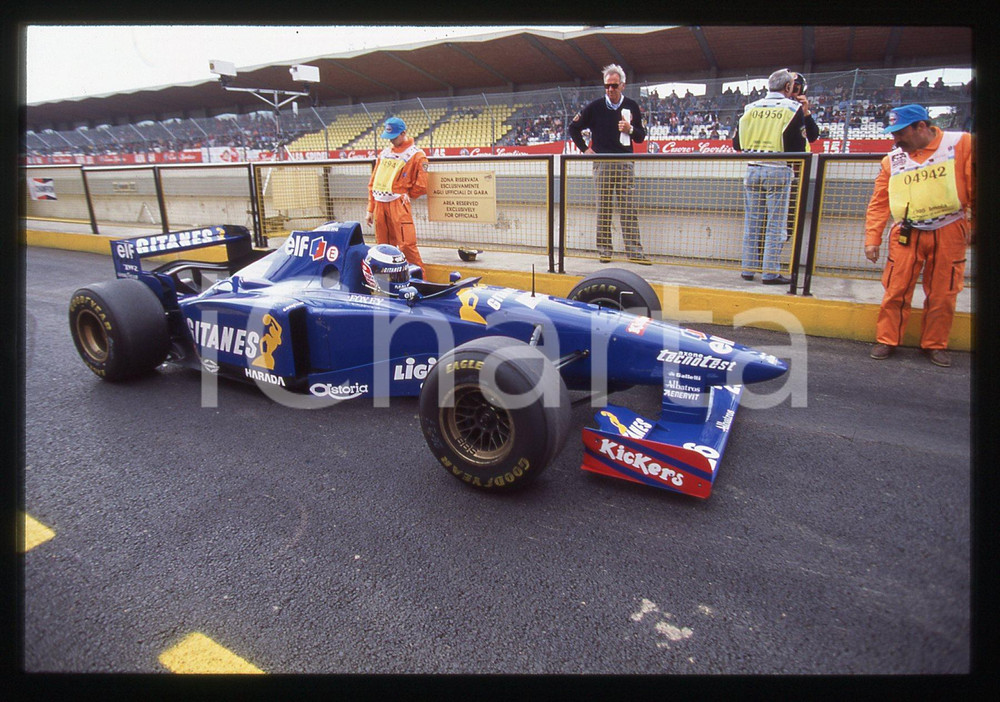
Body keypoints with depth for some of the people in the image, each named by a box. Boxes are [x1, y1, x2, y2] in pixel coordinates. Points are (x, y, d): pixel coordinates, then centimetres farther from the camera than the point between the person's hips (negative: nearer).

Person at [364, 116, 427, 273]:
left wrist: (406, 196, 3)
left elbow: (421, 185, -2)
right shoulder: (384, 153, 18)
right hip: (379, 203, 6)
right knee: (383, 246, 8)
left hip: (398, 203, -6)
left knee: (406, 244, -13)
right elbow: (373, 182, 18)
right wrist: (370, 209, 15)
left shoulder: (416, 155, 0)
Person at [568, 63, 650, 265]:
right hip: (602, 163, -1)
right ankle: (604, 250, 9)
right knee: (603, 209, 2)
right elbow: (574, 128, 11)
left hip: (626, 163, 1)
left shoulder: (632, 107, 9)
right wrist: (585, 149, 4)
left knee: (629, 209, -3)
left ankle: (634, 251, -2)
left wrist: (630, 130, -8)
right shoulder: (595, 107, 3)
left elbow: (641, 137, 12)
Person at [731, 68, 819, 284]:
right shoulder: (794, 108, -2)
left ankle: (748, 269, 12)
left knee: (752, 222, 9)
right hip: (779, 171, -4)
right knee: (776, 224, 0)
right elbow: (799, 146, -4)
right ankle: (770, 272, 1)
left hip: (752, 169, 4)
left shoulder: (751, 107, 8)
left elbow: (737, 143, 8)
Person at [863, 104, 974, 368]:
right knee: (896, 291, 0)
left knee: (942, 294, 6)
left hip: (949, 233, -1)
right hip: (906, 235, 1)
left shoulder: (961, 144, -1)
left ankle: (935, 344, 20)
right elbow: (878, 203, 5)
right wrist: (872, 239, -1)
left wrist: (975, 227, -1)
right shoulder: (892, 160, 5)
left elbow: (974, 188, 0)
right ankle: (886, 340, 14)